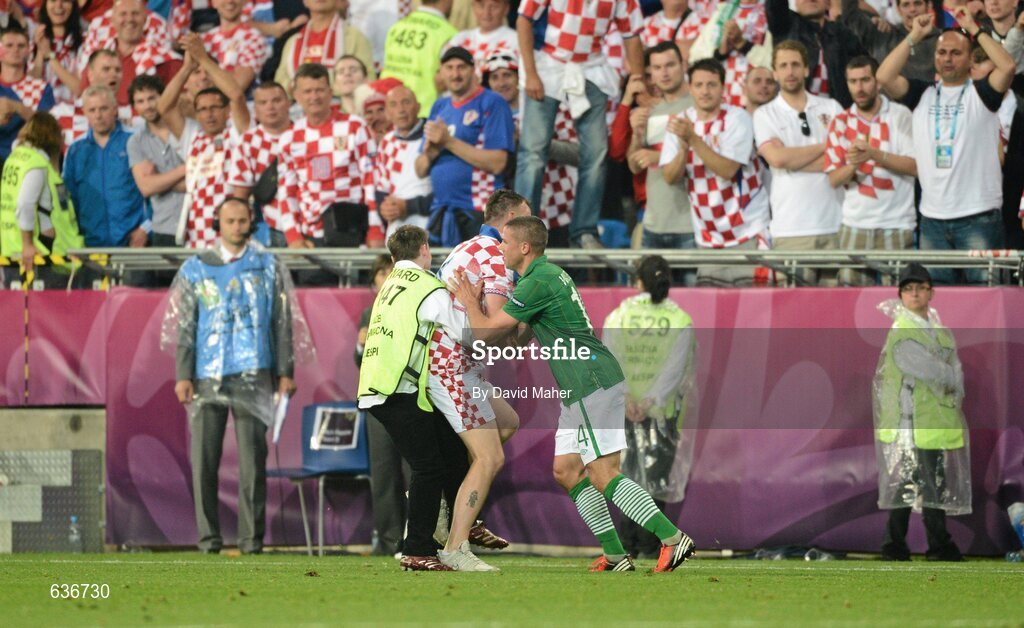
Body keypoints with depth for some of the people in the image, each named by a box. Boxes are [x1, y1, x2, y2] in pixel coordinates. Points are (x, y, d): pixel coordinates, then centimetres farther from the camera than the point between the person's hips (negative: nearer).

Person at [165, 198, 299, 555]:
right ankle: (208, 538, 2)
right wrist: (183, 375, -1)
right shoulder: (196, 269, 10)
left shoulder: (268, 268, 11)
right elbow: (183, 326, 8)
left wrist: (285, 372, 4)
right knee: (204, 461, -2)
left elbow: (282, 323, 12)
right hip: (207, 377, 0)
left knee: (253, 459, -3)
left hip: (253, 376, 0)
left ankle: (252, 539, 0)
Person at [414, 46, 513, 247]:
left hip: (479, 214, -7)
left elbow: (497, 163, -15)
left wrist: (449, 142, -14)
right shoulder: (439, 108, 17)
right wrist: (430, 152, -6)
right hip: (440, 213, 7)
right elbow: (420, 170, 17)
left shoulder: (492, 104, -4)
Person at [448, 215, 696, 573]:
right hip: (581, 391, 10)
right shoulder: (549, 273, 17)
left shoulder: (537, 283, -14)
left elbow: (485, 333, -11)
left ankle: (672, 539, -18)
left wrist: (468, 300, 7)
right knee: (566, 471, 12)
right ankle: (615, 554, 10)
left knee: (603, 476, -13)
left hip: (594, 385, -10)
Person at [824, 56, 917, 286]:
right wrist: (852, 165, -16)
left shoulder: (900, 116, 2)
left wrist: (874, 154, -18)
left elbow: (916, 166, -8)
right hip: (855, 226, 3)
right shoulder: (840, 122, 10)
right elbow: (834, 179, 5)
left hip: (896, 226, -3)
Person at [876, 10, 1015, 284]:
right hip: (933, 217, 4)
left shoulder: (980, 94, 3)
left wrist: (974, 30, -6)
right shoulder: (923, 95, 13)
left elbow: (1008, 66, -14)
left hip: (978, 217, -4)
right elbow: (884, 76, 0)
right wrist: (914, 36, 1)